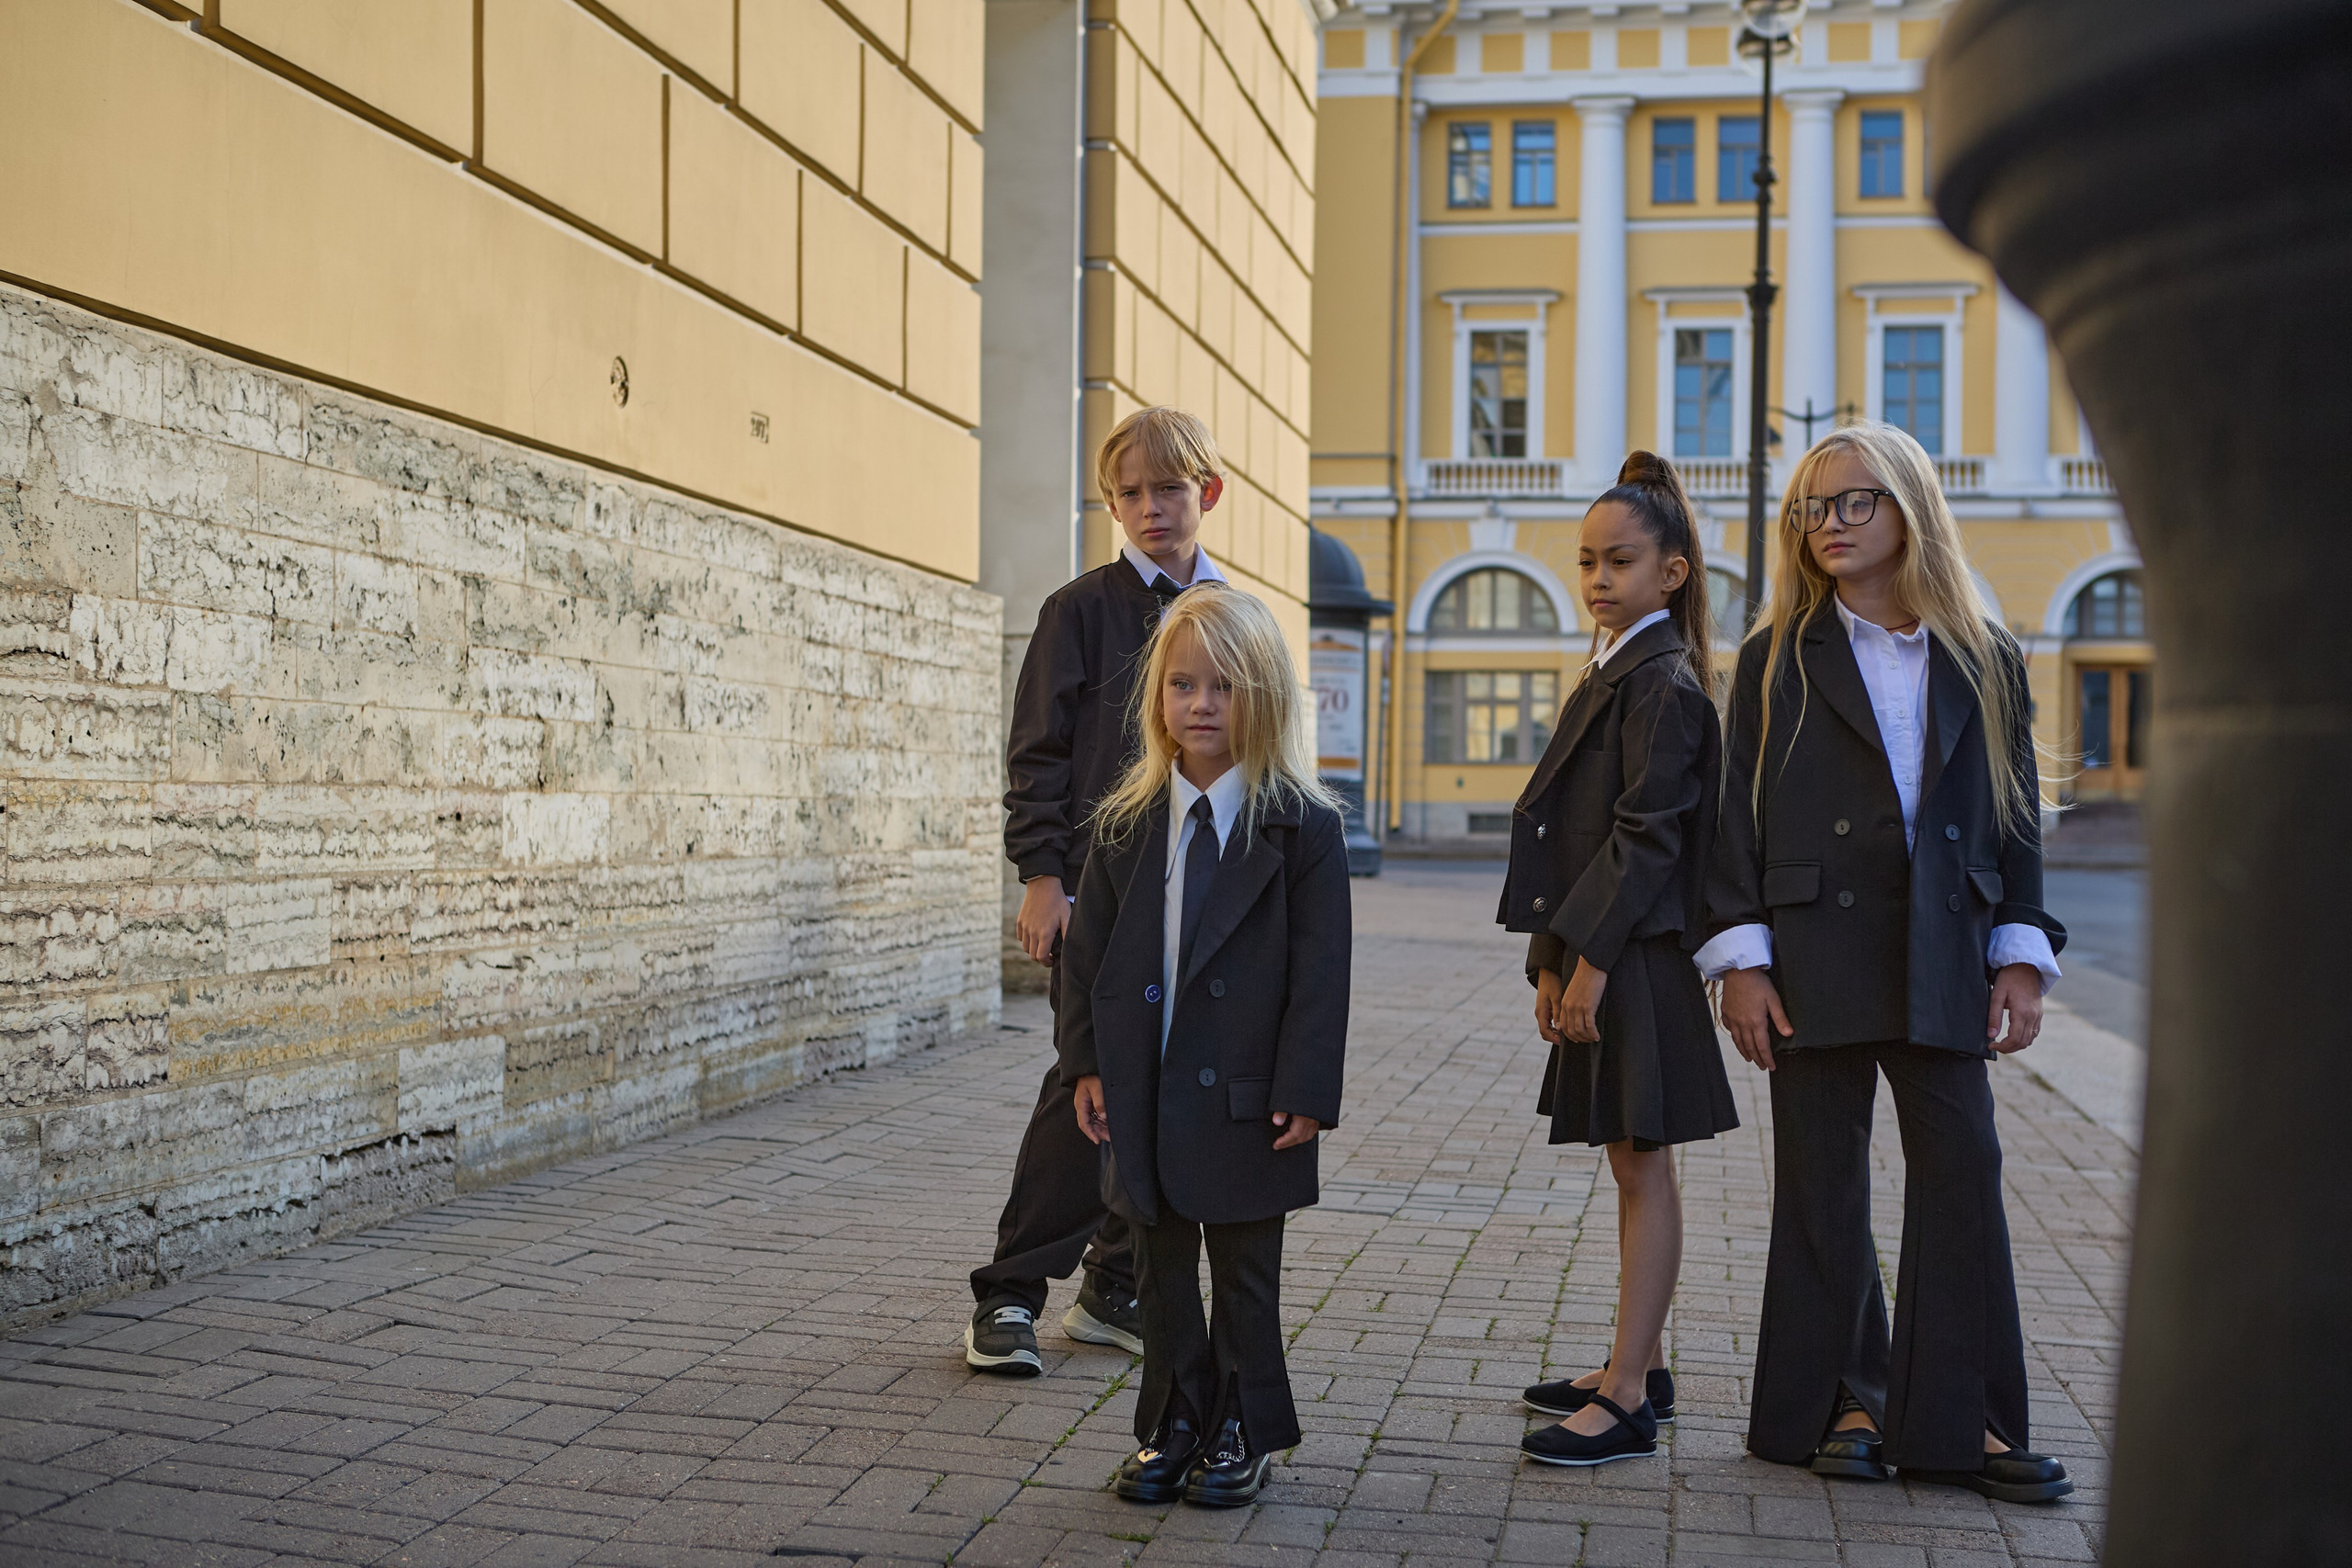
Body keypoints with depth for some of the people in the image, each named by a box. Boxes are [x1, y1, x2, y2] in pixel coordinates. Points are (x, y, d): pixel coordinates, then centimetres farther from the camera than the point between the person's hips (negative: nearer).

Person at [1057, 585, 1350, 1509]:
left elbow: (1320, 969, -10)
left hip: (1245, 1096, -4)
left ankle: (1242, 1434, 25)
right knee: (1162, 1268, 14)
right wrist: (1085, 1063, 0)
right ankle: (1172, 1428, 28)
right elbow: (1088, 950, 7)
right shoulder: (1128, 825, 4)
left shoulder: (1303, 828, -8)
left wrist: (1305, 1092, -14)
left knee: (1245, 1274, 10)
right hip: (1142, 1092, 4)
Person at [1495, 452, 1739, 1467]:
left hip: (1639, 958, -10)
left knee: (1642, 1168, -4)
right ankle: (1641, 1369, 26)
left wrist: (1590, 959, -20)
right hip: (1596, 955, 10)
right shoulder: (1610, 678, 17)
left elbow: (1648, 834, -19)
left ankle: (1627, 1404, 1)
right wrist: (1552, 963, 13)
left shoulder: (1665, 685, -12)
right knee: (1632, 1167, 15)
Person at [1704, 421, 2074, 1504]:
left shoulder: (1983, 660, 8)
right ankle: (1843, 1403, 18)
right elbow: (1739, 813, 0)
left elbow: (2016, 815, 9)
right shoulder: (1779, 657, 4)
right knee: (1822, 1188, 6)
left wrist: (2022, 956, 2)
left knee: (1963, 1176, 0)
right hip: (1815, 958, -1)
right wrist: (1741, 958, -7)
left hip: (1943, 959, 1)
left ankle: (1956, 1417, 10)